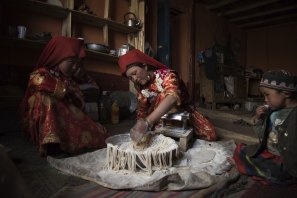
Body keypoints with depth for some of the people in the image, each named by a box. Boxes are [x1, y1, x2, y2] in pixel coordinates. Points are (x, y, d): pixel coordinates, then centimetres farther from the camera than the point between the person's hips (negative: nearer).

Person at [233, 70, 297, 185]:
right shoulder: (272, 110, 0)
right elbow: (262, 135, 8)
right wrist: (258, 119, -6)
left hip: (284, 161, -7)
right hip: (266, 151, 8)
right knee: (239, 150, 9)